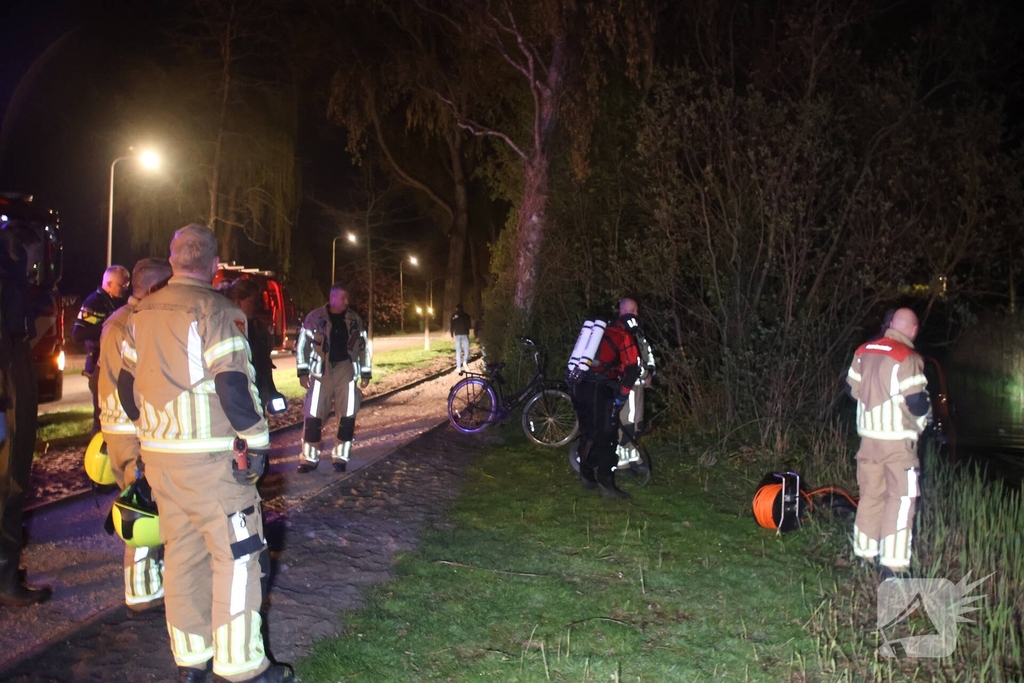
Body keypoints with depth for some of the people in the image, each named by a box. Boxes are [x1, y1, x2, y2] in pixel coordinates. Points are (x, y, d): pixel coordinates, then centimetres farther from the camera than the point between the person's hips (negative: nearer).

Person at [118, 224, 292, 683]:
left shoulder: (142, 314, 10)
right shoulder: (216, 311, -13)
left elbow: (127, 385, 15)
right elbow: (234, 387, -18)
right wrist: (257, 442, -8)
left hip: (158, 456, 8)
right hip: (211, 458, -7)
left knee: (182, 553, 14)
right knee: (237, 555, 0)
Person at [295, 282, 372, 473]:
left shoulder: (354, 319, 5)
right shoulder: (315, 317, -2)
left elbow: (363, 346, 10)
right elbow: (303, 344, 1)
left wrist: (365, 373, 8)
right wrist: (303, 371, -4)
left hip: (347, 369, 2)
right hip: (322, 369, -2)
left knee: (347, 415, 1)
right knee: (313, 414, -2)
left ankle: (340, 457, 13)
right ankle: (309, 458, 8)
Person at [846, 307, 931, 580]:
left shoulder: (864, 351, 5)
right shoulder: (907, 358, -16)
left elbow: (852, 388, 14)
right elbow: (916, 403, -18)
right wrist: (925, 413, 4)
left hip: (868, 435, 6)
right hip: (897, 439, -6)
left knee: (870, 495, 16)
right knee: (900, 498, 0)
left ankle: (865, 553, 24)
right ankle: (892, 564, 0)